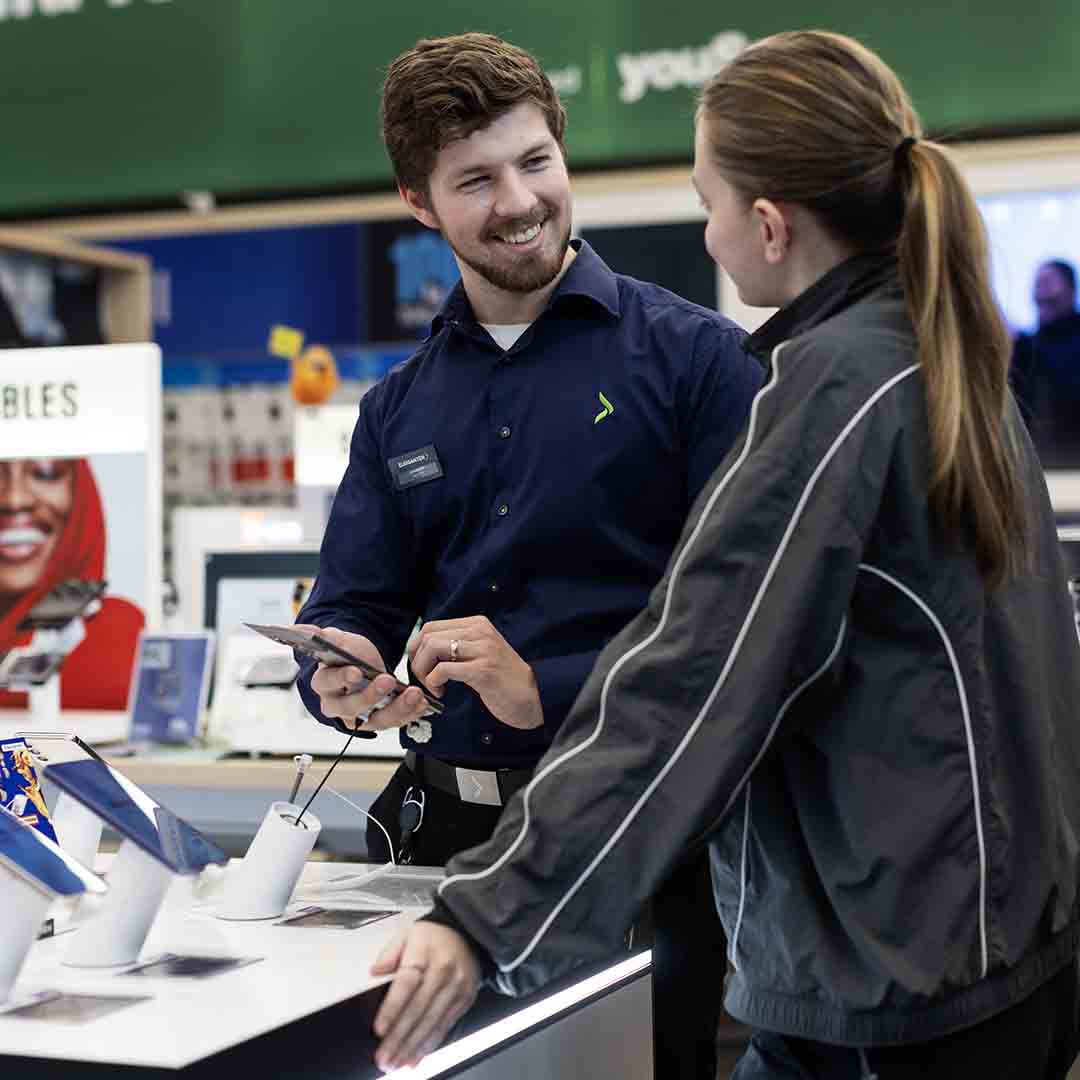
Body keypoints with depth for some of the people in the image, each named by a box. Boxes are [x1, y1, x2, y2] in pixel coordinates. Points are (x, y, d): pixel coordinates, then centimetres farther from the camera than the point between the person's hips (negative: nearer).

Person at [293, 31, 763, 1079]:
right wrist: (347, 678, -11)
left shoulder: (692, 354, -5)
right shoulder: (399, 408, 12)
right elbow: (348, 612, 12)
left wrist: (547, 690, -17)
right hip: (451, 826, 4)